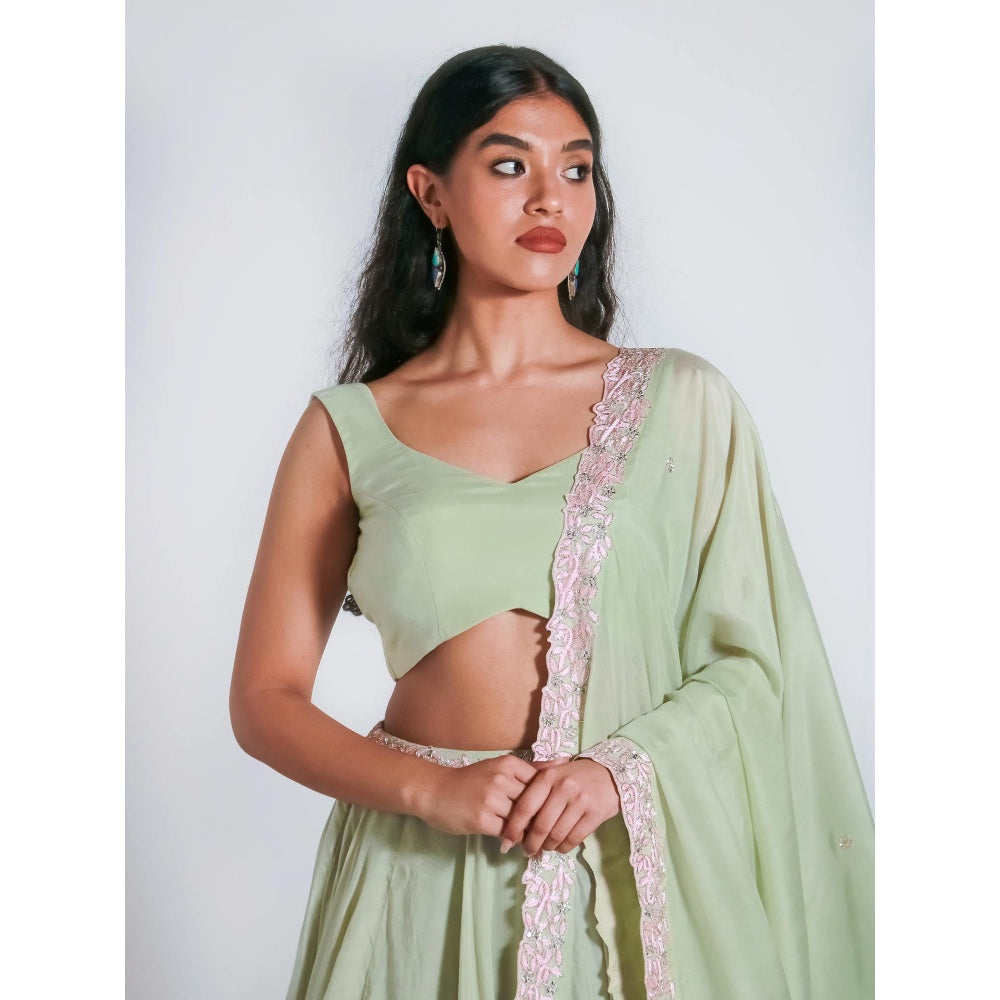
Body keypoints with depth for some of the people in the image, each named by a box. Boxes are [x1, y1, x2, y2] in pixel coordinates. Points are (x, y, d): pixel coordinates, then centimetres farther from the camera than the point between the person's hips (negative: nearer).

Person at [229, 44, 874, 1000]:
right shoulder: (347, 428, -1)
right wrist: (433, 788, -15)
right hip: (420, 875, 0)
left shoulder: (682, 400, 0)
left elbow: (756, 659, 0)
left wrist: (620, 767, -15)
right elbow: (266, 698, -1)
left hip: (633, 872, 1)